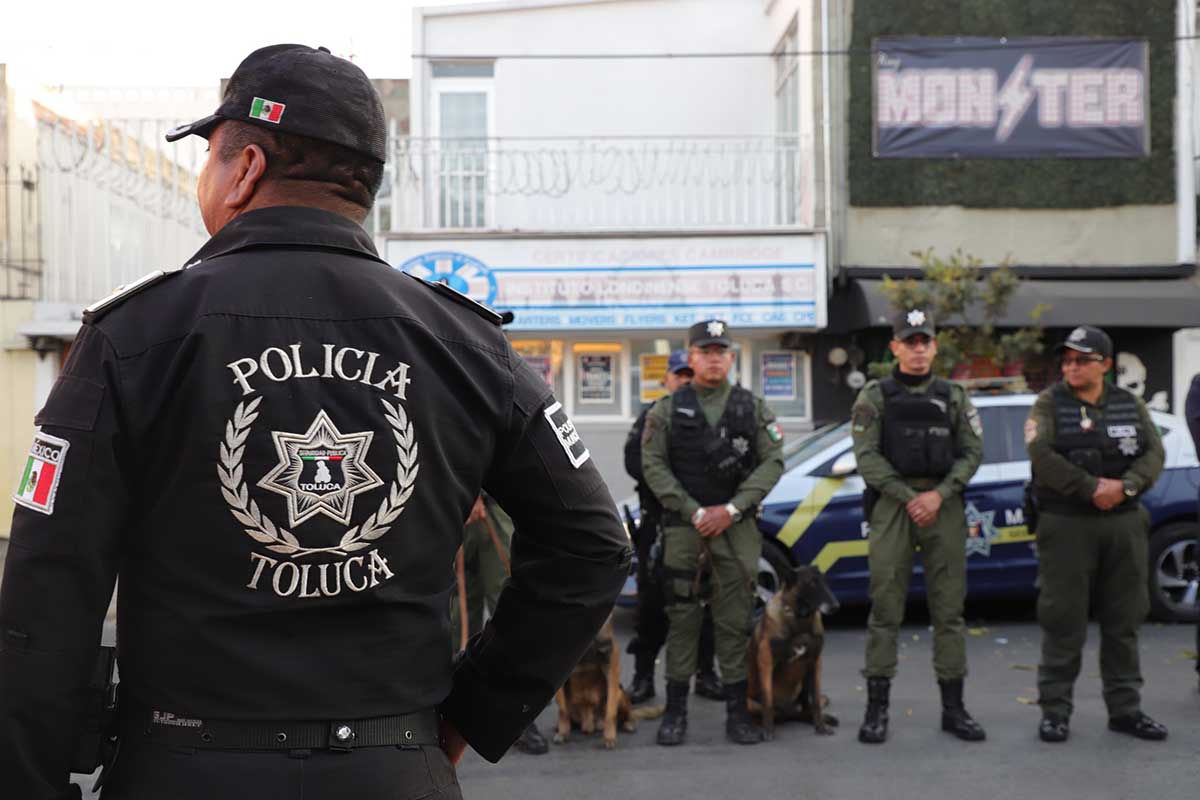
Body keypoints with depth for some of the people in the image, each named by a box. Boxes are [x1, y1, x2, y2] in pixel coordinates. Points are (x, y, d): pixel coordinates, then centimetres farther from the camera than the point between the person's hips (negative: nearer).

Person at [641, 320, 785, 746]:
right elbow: (653, 465, 0)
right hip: (682, 523, -1)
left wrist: (731, 509, -9)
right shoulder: (667, 409, 5)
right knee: (681, 615, 1)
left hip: (737, 524, 1)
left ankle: (737, 711, 10)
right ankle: (675, 711, 9)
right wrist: (694, 512, -9)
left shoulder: (753, 407, 7)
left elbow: (773, 461, 1)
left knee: (735, 617, 2)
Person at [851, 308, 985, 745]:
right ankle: (877, 707, 4)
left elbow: (972, 452, 6)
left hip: (944, 507, 2)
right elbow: (867, 455, -3)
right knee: (885, 609, -2)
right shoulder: (874, 396, 5)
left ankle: (953, 707, 12)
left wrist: (939, 495, -9)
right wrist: (908, 498, -11)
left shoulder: (954, 397, 12)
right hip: (891, 506, -2)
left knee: (948, 608, 4)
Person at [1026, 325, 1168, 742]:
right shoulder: (1049, 403, 0)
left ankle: (1125, 709, 18)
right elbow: (1040, 454, -15)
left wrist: (1125, 487, -18)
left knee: (1123, 621, 8)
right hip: (1066, 525, -3)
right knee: (1063, 621, -2)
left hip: (1124, 523, 4)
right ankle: (1055, 711, 5)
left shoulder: (1130, 405, 10)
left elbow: (1153, 453, 0)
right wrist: (1092, 488, -19)